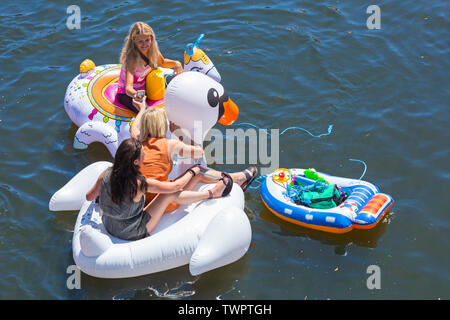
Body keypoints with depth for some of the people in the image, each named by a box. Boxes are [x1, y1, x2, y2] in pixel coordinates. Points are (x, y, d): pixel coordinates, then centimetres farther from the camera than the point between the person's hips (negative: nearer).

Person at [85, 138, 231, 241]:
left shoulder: (106, 174, -15)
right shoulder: (141, 184, -28)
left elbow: (89, 197, 1)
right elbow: (176, 186, -15)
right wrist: (192, 172, 3)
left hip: (109, 227, 6)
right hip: (133, 234, -6)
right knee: (170, 194, -7)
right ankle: (213, 193, 8)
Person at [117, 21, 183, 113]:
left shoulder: (152, 49, -12)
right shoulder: (132, 57, -32)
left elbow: (162, 63, 11)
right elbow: (128, 88, -42)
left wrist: (176, 63, -10)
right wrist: (135, 94, -66)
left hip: (144, 88, 7)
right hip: (126, 94, -7)